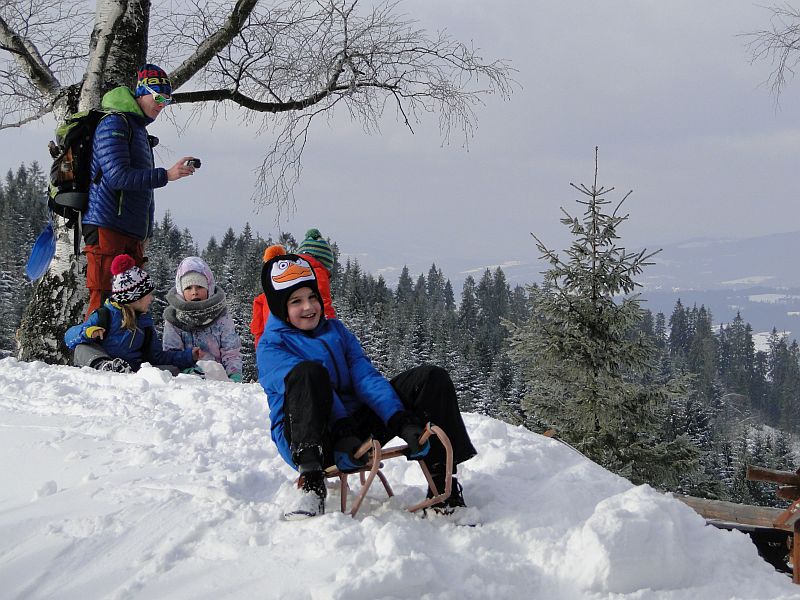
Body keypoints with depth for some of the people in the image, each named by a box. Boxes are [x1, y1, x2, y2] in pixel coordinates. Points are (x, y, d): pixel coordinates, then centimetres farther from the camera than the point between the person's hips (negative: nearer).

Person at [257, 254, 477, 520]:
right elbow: (307, 383, -16)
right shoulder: (271, 346, 2)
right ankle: (311, 485, -44)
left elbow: (365, 377, 6)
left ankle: (443, 488, -15)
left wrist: (401, 421, -12)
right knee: (309, 372, -36)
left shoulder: (336, 330, 20)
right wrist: (342, 430, -34)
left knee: (431, 378, -6)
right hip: (306, 439, -6)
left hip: (356, 425, 6)